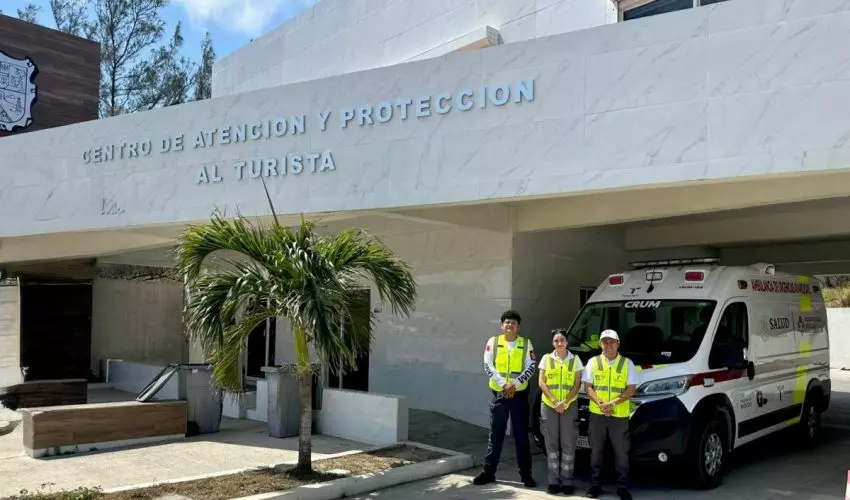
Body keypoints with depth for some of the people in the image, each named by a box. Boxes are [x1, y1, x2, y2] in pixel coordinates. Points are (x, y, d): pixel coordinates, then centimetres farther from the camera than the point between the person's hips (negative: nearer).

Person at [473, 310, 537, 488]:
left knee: (521, 436, 5)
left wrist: (515, 383, -16)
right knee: (495, 435, 7)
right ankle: (488, 472, 14)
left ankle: (526, 474, 13)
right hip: (499, 394, 0)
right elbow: (488, 366, -5)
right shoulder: (493, 342, 2)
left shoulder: (526, 344, 3)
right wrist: (504, 384, -16)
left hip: (519, 395, 0)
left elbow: (530, 368, -3)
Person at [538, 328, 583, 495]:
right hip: (548, 406, 1)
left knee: (568, 444, 0)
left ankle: (567, 480, 5)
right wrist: (554, 401, -11)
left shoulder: (575, 360, 4)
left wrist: (565, 402, -12)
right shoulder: (546, 358, 6)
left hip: (570, 406, -1)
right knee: (551, 444, 2)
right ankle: (554, 480, 7)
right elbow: (541, 382, 1)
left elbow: (577, 384, 0)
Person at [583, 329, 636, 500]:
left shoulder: (627, 363, 3)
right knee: (596, 451, 7)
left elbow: (631, 389, -3)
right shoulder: (593, 362, 5)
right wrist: (600, 403, -14)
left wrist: (613, 403, -16)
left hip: (620, 415, -1)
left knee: (621, 452, 3)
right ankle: (595, 485, 16)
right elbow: (587, 386, 2)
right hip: (597, 413, 1)